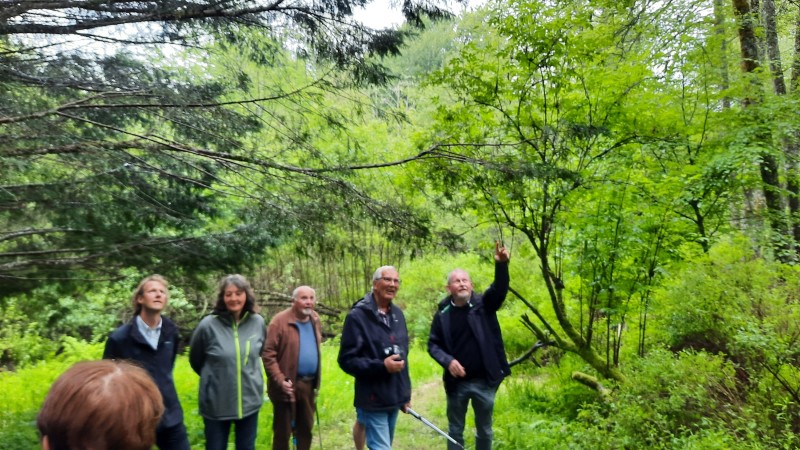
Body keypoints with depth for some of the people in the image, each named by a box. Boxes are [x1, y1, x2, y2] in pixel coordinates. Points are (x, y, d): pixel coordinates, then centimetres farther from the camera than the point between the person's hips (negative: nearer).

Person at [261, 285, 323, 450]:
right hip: (288, 385, -6)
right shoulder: (280, 321, -14)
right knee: (283, 432, 8)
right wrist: (280, 380, -21)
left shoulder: (315, 319, 7)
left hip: (309, 384, 6)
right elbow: (268, 353, -16)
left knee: (306, 429, 19)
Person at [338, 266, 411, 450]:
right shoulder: (357, 316, -15)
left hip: (395, 397, 7)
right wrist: (381, 365, -25)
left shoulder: (397, 314, 7)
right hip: (374, 399, -7)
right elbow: (346, 360, -16)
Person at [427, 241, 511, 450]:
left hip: (484, 381, 0)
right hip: (456, 382, 0)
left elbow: (500, 289, -24)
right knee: (455, 430, 16)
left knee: (484, 430, 17)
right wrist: (448, 361, -18)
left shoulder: (484, 305, -6)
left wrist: (501, 264, -42)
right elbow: (433, 344, 1)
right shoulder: (443, 314, -5)